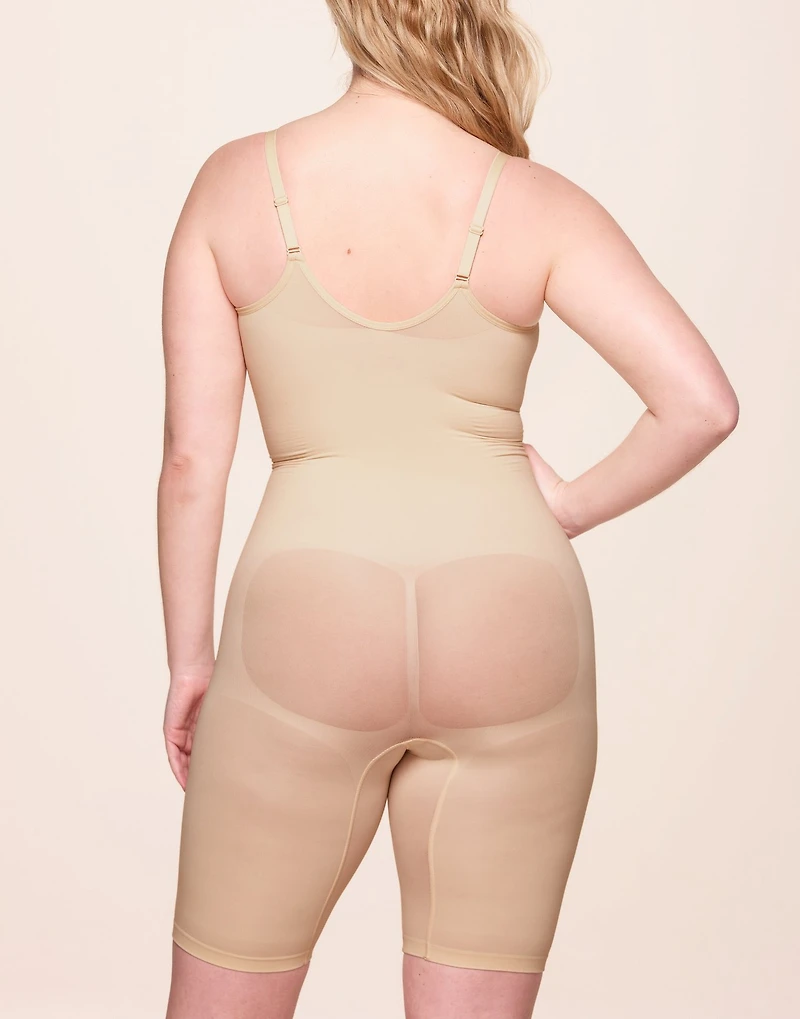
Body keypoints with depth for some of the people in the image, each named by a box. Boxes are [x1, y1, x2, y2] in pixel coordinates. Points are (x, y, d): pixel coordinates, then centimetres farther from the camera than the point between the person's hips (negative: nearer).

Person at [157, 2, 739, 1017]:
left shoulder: (234, 182, 0)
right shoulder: (537, 204, -2)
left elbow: (193, 454, -1)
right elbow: (703, 401, -10)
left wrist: (189, 657, 9)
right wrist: (571, 506, 6)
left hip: (311, 633, 0)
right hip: (511, 636, 1)